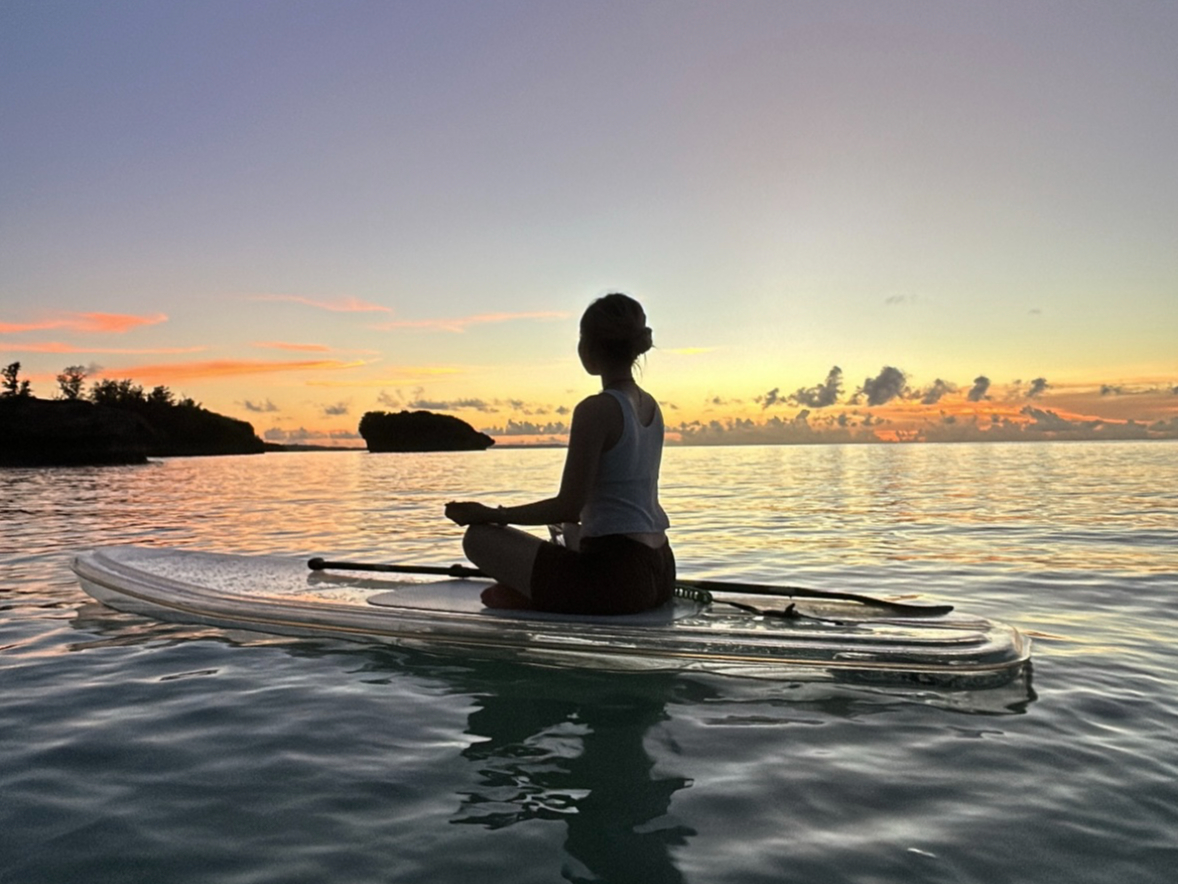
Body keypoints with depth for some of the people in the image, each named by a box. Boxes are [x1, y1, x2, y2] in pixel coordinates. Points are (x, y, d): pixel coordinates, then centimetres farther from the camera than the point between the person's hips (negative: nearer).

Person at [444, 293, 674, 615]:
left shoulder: (596, 409, -16)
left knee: (479, 537, -5)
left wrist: (492, 514, -7)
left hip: (616, 578, -9)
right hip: (661, 573, 9)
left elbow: (569, 507, -17)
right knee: (573, 534, 40)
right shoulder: (651, 406, 10)